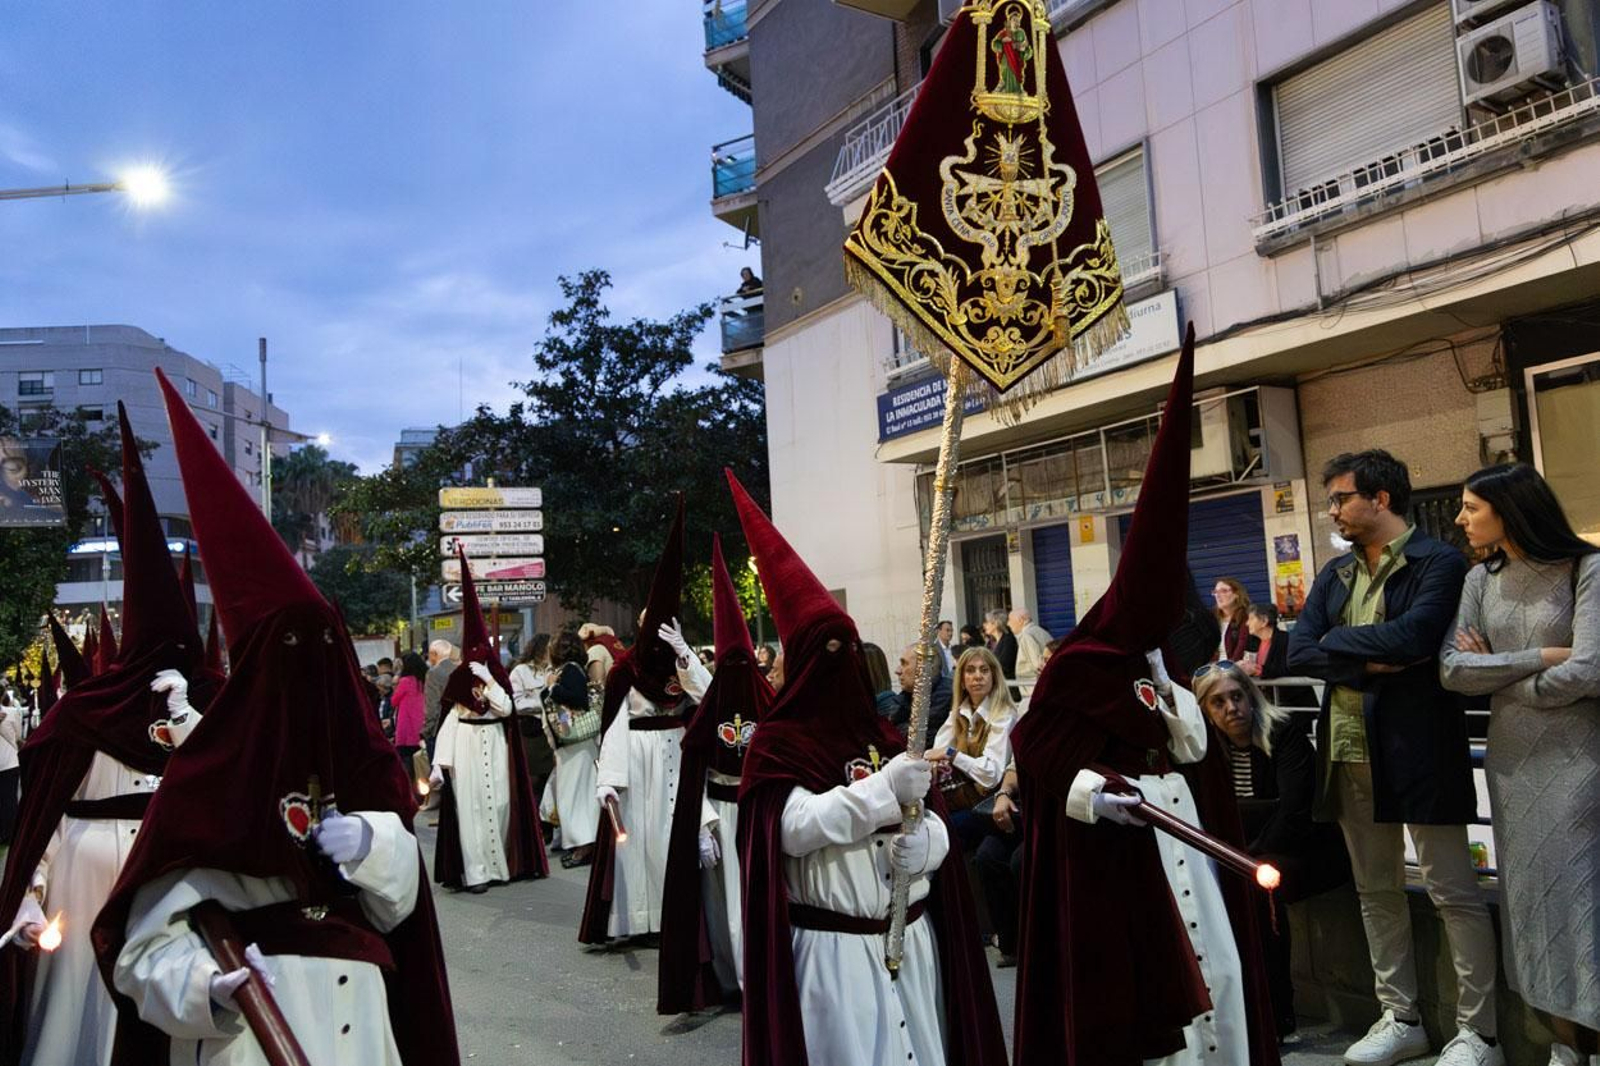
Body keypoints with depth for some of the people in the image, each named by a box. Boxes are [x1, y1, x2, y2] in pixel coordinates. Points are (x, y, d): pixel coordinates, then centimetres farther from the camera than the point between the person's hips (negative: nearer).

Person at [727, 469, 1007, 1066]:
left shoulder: (881, 734, 11)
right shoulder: (778, 743, -5)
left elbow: (935, 823, 8)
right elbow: (794, 827, -20)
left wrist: (924, 842, -16)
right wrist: (886, 787, -27)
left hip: (911, 936, 5)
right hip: (832, 948, -5)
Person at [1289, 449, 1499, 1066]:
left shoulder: (1440, 564, -8)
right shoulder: (1335, 574, 12)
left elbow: (1411, 636, -24)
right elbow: (1298, 652, 2)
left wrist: (1337, 639, -9)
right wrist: (1371, 662, -14)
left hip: (1419, 748, -7)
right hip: (1350, 751, 7)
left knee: (1453, 893, 3)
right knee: (1376, 893, 14)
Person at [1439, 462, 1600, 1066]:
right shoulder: (1482, 580, 7)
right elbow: (1451, 670, -3)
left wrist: (1496, 677, -6)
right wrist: (1540, 658, -12)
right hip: (1512, 761, 5)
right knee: (1532, 900, 9)